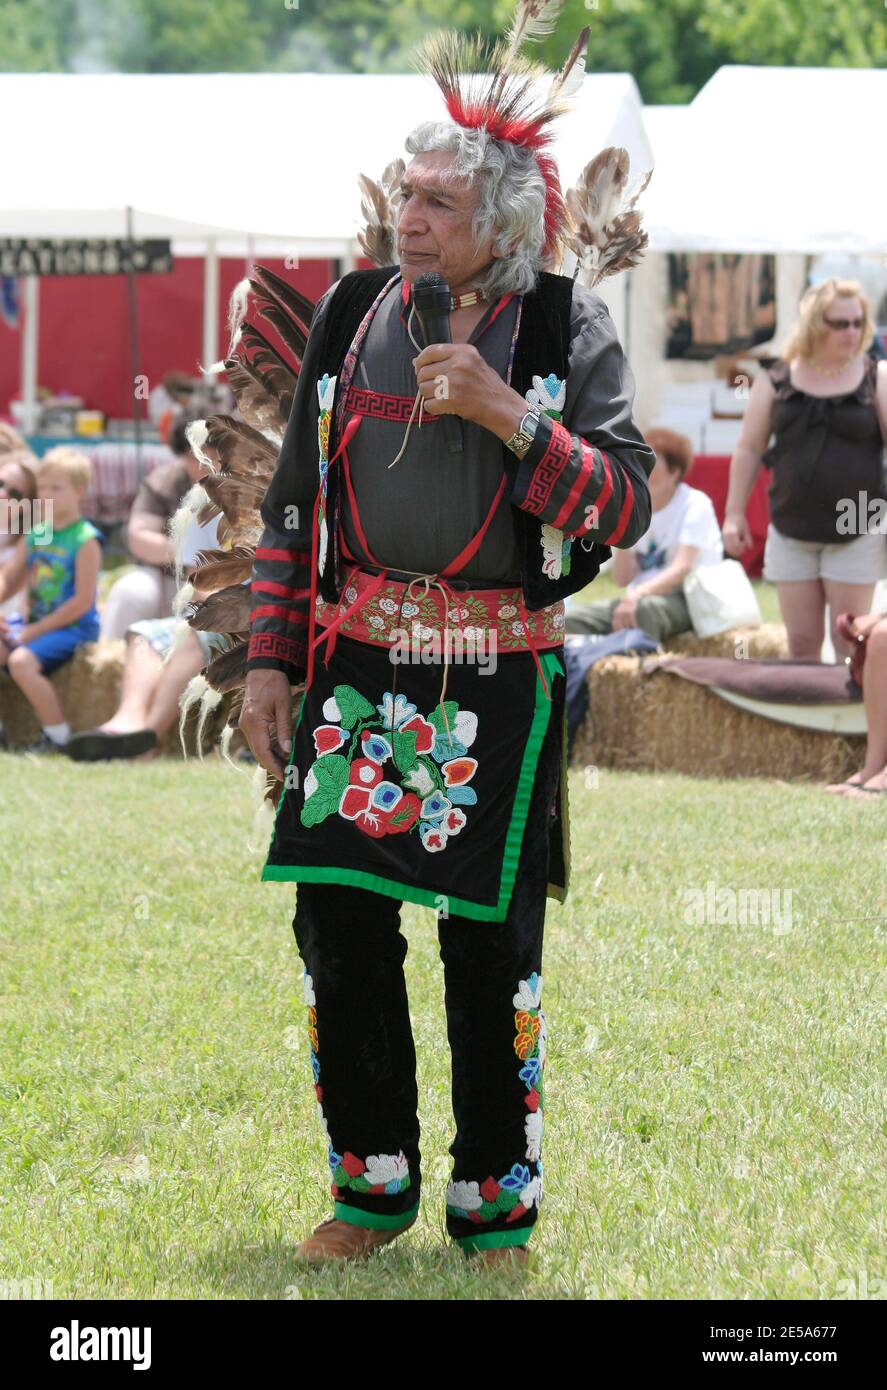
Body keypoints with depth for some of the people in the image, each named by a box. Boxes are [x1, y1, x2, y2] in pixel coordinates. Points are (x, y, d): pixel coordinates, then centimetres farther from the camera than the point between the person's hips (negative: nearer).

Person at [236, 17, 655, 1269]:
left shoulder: (568, 332, -3)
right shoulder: (353, 313, 6)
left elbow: (626, 510, -9)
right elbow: (294, 500, 11)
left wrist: (511, 417, -21)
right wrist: (269, 662, 6)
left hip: (499, 675, -3)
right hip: (357, 659, 3)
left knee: (491, 945, 1)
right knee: (338, 923, 3)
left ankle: (497, 1212, 15)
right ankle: (372, 1188, 19)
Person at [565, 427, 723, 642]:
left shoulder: (694, 505, -5)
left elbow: (683, 568, -19)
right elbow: (622, 579, 5)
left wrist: (638, 594, -34)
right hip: (641, 598, 6)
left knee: (642, 609, -40)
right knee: (572, 617, -19)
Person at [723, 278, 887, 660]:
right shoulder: (776, 380, 2)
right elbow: (749, 449, 7)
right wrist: (734, 513, 5)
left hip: (855, 535, -2)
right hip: (792, 533, 2)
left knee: (849, 643, 1)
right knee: (802, 643, 6)